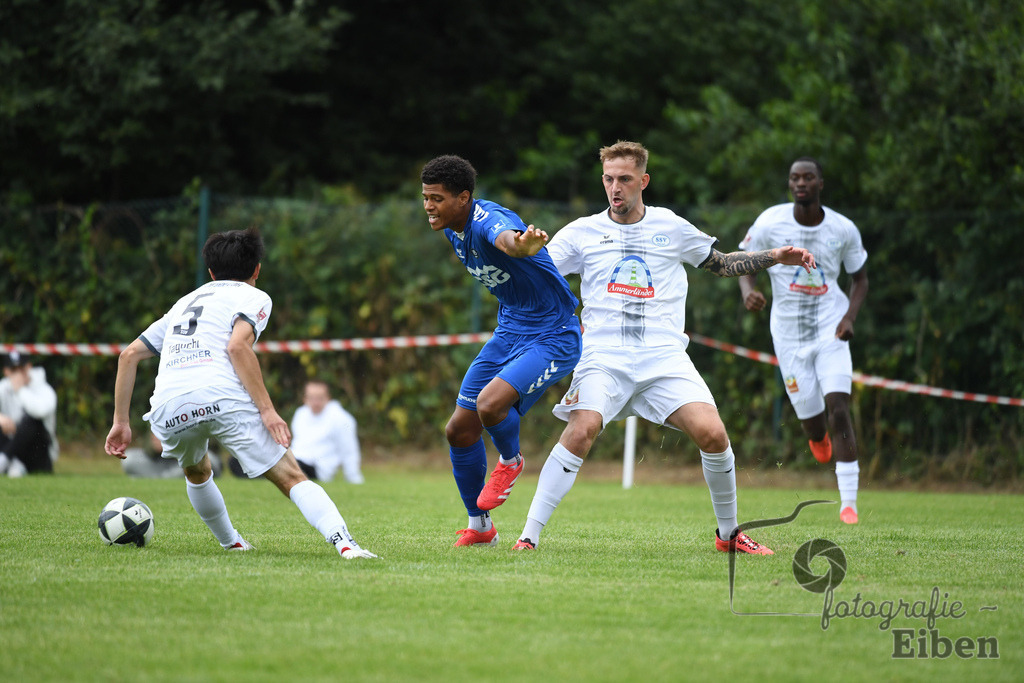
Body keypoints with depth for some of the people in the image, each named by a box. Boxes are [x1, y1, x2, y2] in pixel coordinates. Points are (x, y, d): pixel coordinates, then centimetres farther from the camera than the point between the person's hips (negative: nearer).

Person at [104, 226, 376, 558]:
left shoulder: (185, 302, 34)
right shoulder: (254, 297, 17)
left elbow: (129, 354, 29)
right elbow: (237, 346, -5)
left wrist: (121, 421, 30)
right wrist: (267, 410, -8)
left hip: (167, 407, 5)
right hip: (222, 396, -5)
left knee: (197, 472, 35)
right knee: (292, 478, -2)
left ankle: (231, 544, 39)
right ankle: (344, 542, -21)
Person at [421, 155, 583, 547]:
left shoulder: (488, 220, -27)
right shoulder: (452, 228, 2)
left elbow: (507, 239, -54)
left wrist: (522, 244, -77)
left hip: (552, 338, -9)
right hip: (509, 332, 9)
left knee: (490, 404, -31)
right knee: (459, 430, 5)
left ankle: (510, 461, 4)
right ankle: (479, 528, 23)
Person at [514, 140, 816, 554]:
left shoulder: (671, 227, 15)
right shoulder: (582, 232, 10)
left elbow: (720, 263, 28)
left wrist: (775, 257, 17)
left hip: (664, 355, 1)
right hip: (604, 356, -1)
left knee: (712, 433, -17)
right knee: (581, 431, -26)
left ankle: (729, 534, 5)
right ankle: (528, 538, -22)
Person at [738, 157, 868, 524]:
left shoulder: (843, 229, -5)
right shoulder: (770, 223, -9)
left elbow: (860, 277, 9)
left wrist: (849, 316, -9)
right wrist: (748, 292, -21)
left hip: (830, 331, 0)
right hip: (789, 335, 0)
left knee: (838, 408, -16)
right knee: (812, 422, 2)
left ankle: (848, 502, -11)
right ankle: (818, 437, 45)